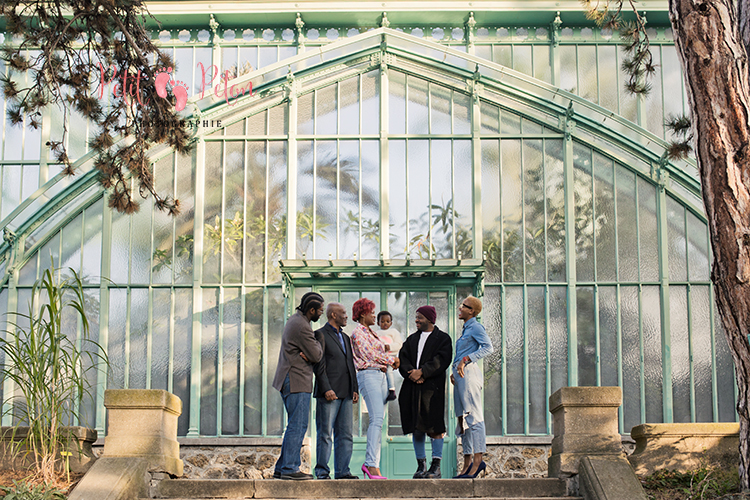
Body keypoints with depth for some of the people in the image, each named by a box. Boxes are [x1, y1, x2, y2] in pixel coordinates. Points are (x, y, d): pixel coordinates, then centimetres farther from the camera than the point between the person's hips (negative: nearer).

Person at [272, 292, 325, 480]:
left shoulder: (296, 319, 16)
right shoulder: (302, 327, -18)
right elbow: (316, 356, -14)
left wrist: (307, 353, -3)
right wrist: (318, 343, 5)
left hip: (291, 381, 11)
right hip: (297, 382, -11)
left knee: (296, 426, 13)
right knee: (297, 426, -9)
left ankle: (281, 468, 14)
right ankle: (289, 469, -8)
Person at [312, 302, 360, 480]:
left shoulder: (345, 337, 21)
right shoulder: (320, 335, -3)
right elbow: (319, 365, -10)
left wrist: (355, 389, 12)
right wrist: (326, 389, -17)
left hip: (345, 394, 7)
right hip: (328, 393, -7)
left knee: (345, 435, 6)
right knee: (325, 434, -4)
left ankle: (342, 470, 9)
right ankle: (322, 471, 1)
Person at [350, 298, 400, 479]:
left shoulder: (371, 332, 22)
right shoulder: (358, 333, -5)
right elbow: (371, 355, -11)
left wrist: (388, 361, -1)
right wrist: (392, 359, -1)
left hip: (380, 376, 9)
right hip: (368, 375, -9)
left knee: (378, 421, 3)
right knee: (377, 419, -19)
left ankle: (371, 464, 3)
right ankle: (371, 464, -24)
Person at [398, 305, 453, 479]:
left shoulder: (443, 338, 4)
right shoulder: (412, 339, 21)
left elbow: (441, 360, -10)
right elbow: (403, 358, 9)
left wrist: (422, 372, -16)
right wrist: (410, 372, -10)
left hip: (432, 387, -5)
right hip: (412, 388, 5)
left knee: (434, 428, -7)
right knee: (416, 427, 4)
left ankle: (436, 467, -4)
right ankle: (420, 465, 9)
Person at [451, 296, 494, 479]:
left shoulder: (476, 327, -5)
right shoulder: (466, 329, 23)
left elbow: (488, 347, -19)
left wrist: (465, 360, -22)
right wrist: (455, 371, 16)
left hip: (469, 374, -10)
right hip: (461, 375, 10)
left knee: (473, 416, -13)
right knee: (463, 419, 7)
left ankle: (478, 460, -17)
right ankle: (468, 462, 8)